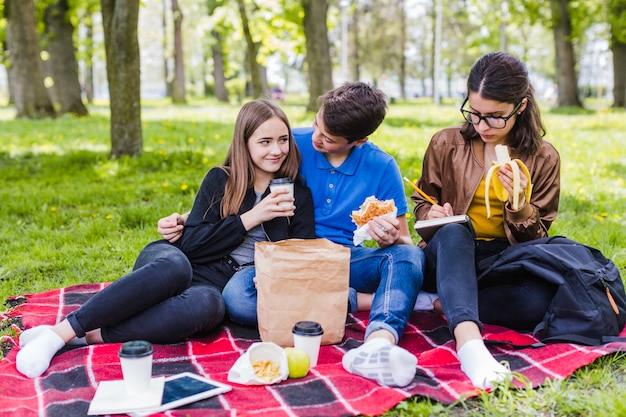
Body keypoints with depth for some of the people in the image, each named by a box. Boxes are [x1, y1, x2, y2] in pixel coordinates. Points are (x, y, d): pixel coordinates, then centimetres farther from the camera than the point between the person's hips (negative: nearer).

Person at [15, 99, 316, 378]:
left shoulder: (299, 197, 9)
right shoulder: (220, 179, 7)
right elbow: (191, 244, -3)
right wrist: (250, 218, -9)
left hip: (213, 286, 0)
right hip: (170, 263, 0)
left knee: (208, 305, -40)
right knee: (175, 264, -41)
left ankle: (90, 335, -34)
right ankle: (61, 331, -35)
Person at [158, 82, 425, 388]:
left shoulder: (382, 167, -1)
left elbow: (404, 242, 3)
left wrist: (391, 238, -23)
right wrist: (185, 220, -7)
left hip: (347, 260, 1)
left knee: (410, 256, -29)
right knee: (236, 296, -33)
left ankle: (379, 342, -56)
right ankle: (359, 300, -24)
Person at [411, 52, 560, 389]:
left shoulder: (543, 158, 3)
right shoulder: (446, 144, 2)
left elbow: (534, 240, 4)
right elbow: (422, 201, 17)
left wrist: (520, 205, -18)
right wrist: (432, 216, -8)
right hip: (449, 257, 0)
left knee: (538, 301, -35)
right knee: (454, 232, -39)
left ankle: (436, 303, -24)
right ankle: (469, 341, -58)